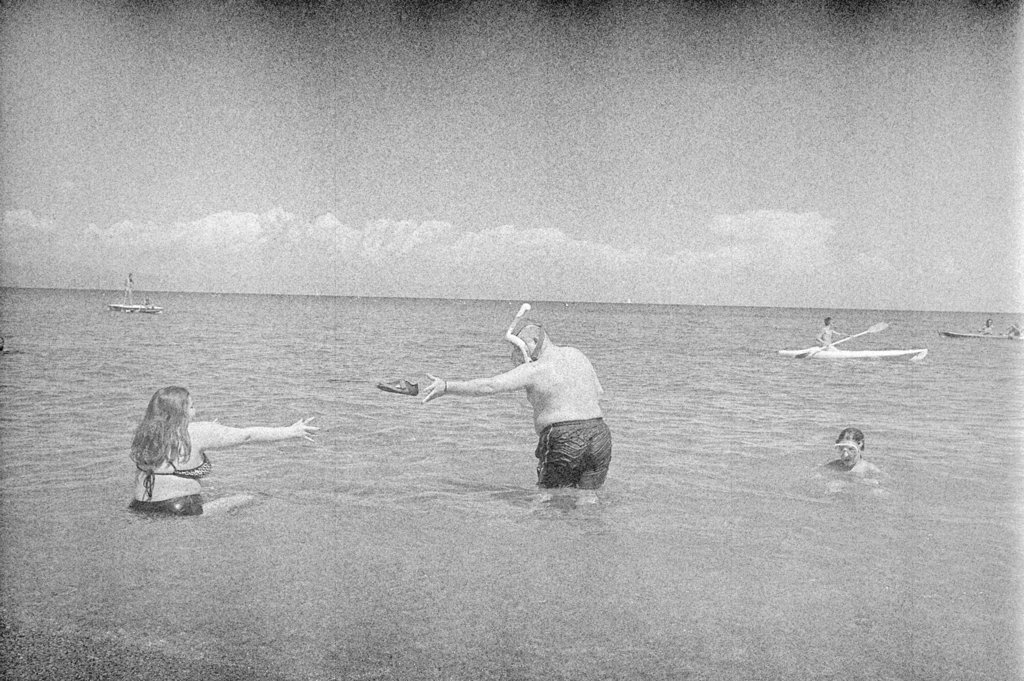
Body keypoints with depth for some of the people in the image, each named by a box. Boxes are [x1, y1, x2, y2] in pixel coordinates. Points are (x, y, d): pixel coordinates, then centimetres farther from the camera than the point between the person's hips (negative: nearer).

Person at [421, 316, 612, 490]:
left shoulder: (535, 370, -8)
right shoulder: (575, 355, 13)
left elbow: (489, 385, -14)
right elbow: (598, 392, 25)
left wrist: (447, 387, -14)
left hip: (564, 441, -6)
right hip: (600, 435, 6)